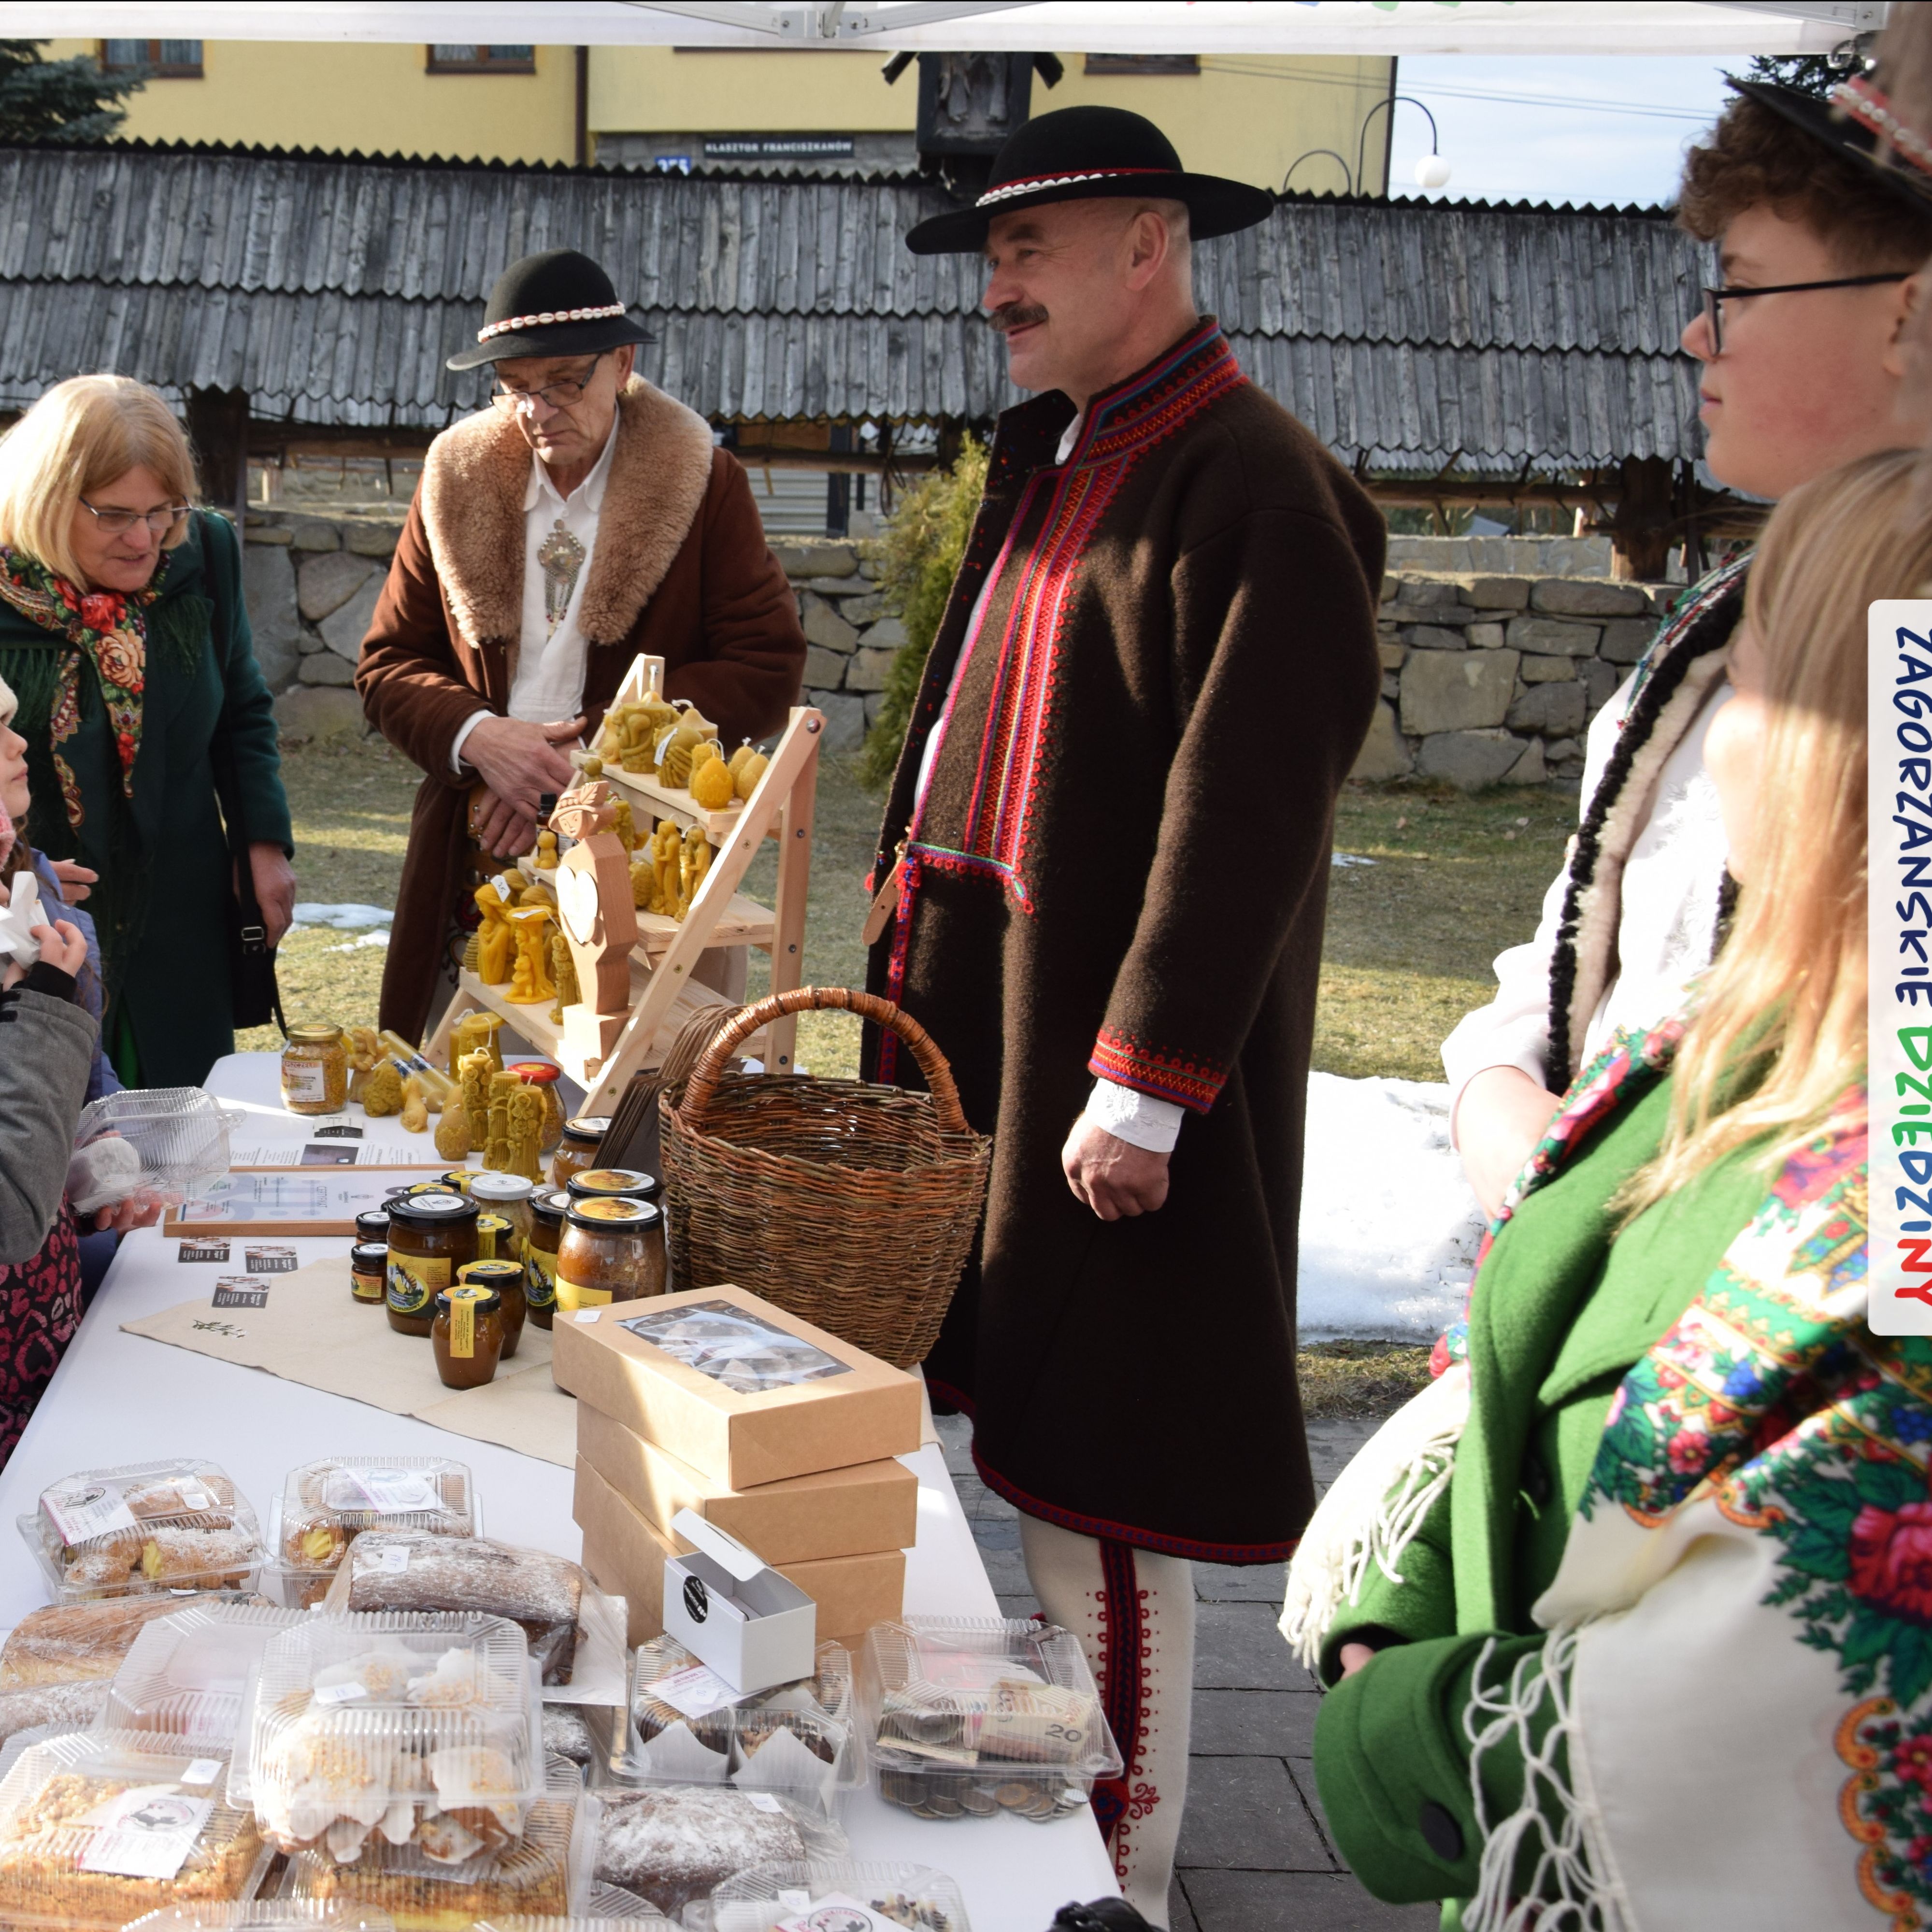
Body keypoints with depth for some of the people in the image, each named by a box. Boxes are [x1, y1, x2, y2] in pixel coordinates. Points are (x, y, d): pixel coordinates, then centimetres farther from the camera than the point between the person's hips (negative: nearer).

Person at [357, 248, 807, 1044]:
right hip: (472, 878, 2)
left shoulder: (702, 485, 3)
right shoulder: (458, 481, 10)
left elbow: (769, 671, -3)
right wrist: (477, 738, -10)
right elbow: (386, 664, 12)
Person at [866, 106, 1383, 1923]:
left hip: (1111, 1069, -9)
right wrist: (911, 979, 16)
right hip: (981, 1029, 9)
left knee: (1102, 1495, 0)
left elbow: (1243, 816, -20)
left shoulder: (1251, 489, -15)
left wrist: (1141, 1084, -21)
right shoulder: (1050, 462, 14)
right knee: (1031, 1443, 17)